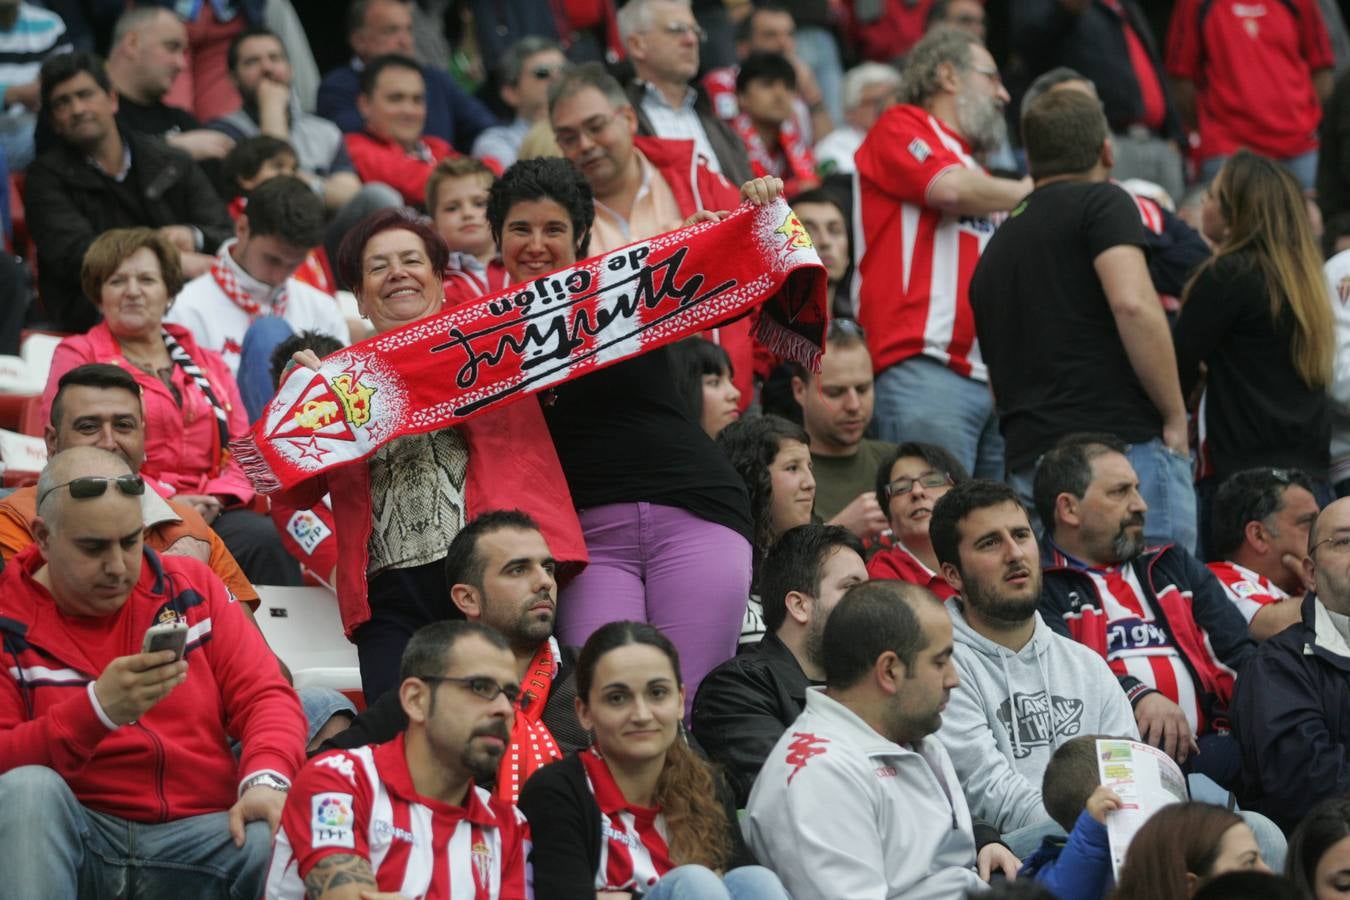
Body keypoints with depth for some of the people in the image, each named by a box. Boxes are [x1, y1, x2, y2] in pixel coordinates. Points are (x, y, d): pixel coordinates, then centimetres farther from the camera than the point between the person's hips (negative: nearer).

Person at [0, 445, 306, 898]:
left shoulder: (190, 587, 12)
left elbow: (264, 696, 6)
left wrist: (267, 777, -16)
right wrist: (98, 710, -26)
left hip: (198, 827, 1)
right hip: (63, 837, -1)